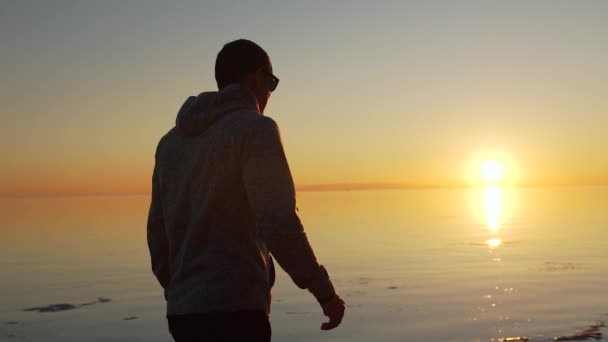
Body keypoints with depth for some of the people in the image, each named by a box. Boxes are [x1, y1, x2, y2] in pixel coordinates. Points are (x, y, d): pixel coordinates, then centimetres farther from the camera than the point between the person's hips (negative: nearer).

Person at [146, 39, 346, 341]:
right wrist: (325, 292, -7)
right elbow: (279, 225, -17)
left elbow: (158, 232, 16)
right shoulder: (255, 129, -9)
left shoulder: (171, 141, 13)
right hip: (233, 310, -8)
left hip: (182, 310, 8)